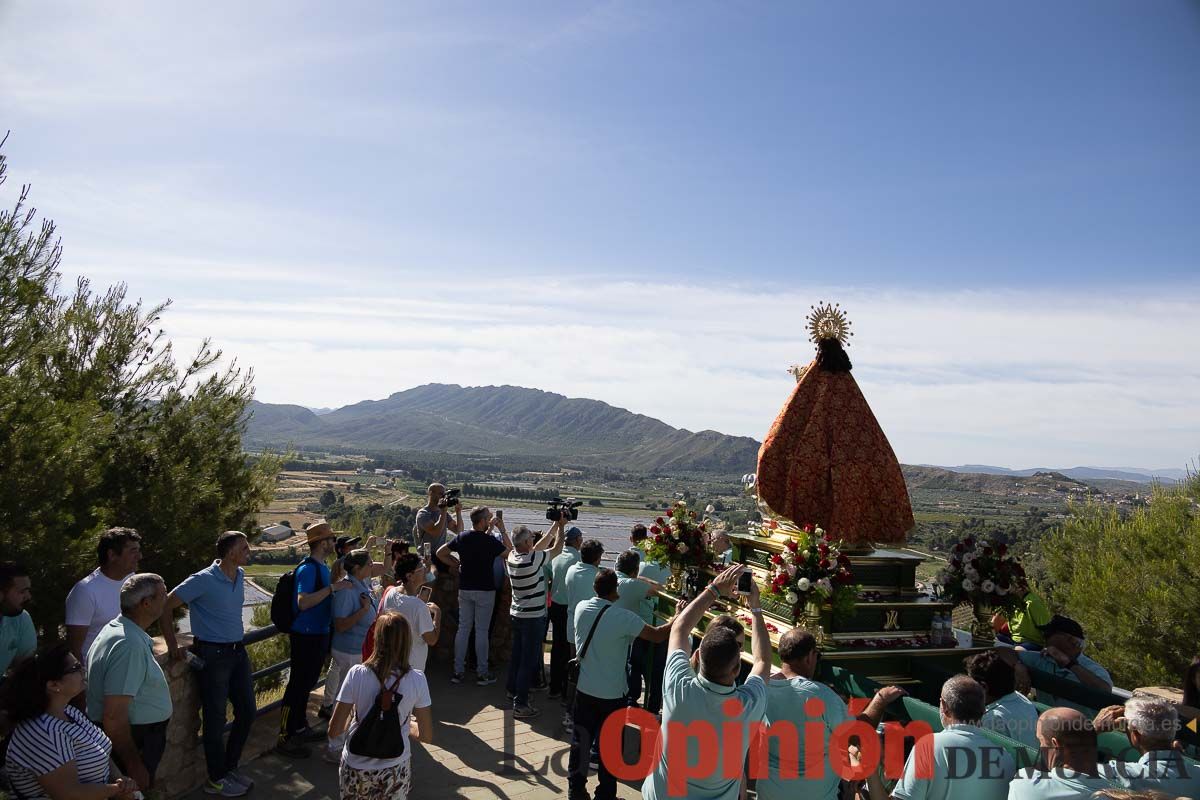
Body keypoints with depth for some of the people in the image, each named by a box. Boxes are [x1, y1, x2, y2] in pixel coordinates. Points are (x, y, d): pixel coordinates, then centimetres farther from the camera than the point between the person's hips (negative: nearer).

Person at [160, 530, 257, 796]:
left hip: (238, 652, 7)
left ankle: (230, 766, 32)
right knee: (216, 719, 4)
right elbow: (165, 607, -15)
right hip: (212, 655, -7)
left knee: (247, 711, 13)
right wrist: (173, 647, -12)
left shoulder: (240, 575, 4)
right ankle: (217, 780, 21)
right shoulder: (203, 580, -18)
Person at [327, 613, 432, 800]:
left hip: (356, 770, 1)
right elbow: (426, 736, -6)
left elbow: (334, 731, -10)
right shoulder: (417, 679, -13)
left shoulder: (357, 674, -15)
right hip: (395, 771, -1)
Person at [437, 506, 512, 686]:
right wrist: (502, 530, 0)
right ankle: (482, 673, 9)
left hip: (465, 589, 5)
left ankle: (458, 671, 15)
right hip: (485, 590, -4)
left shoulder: (461, 538, 0)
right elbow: (510, 552, -3)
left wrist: (455, 564, 11)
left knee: (463, 628, 11)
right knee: (482, 631, 2)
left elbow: (440, 553, 7)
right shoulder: (489, 540, -15)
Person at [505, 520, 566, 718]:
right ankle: (520, 704, 1)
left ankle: (513, 691, 36)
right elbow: (556, 549, -11)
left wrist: (554, 526, 12)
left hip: (516, 614, 8)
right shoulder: (533, 559, -24)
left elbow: (540, 546, 11)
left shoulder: (512, 557, -1)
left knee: (517, 655, 21)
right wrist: (561, 526, 1)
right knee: (528, 661, -2)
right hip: (533, 617, -8)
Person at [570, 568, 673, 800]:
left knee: (580, 740, 17)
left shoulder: (581, 608, -8)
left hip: (584, 690, 5)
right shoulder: (623, 617, -23)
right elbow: (658, 635, -15)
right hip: (612, 694, -4)